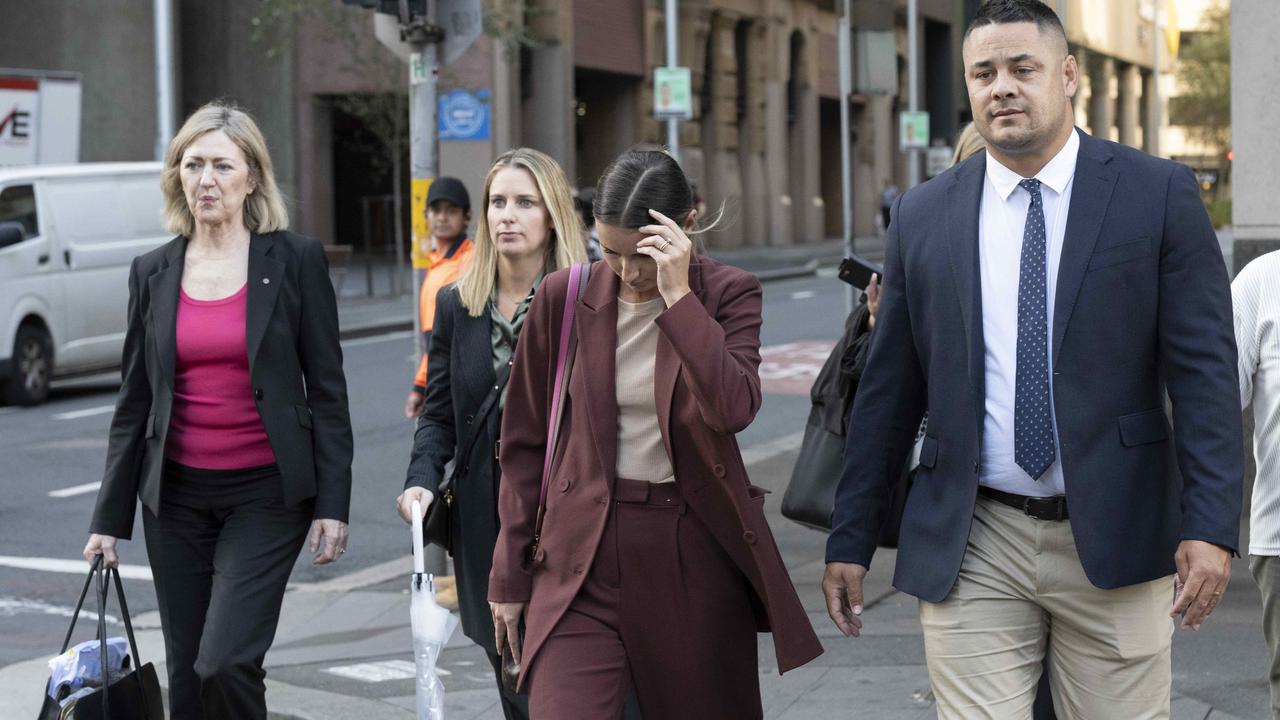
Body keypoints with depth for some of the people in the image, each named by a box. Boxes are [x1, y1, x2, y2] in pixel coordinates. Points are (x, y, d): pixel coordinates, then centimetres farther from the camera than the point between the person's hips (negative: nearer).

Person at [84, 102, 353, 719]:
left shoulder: (295, 260, -3)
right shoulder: (152, 273, 6)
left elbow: (326, 389, -2)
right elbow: (134, 402, 10)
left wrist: (333, 503, -8)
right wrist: (110, 517, 9)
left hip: (267, 494, -4)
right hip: (178, 498, 4)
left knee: (224, 663, -16)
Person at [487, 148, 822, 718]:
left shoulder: (727, 293, -2)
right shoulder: (563, 297, 1)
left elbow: (735, 408, -21)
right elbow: (524, 441, 8)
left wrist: (678, 295, -22)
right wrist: (510, 576, 9)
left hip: (697, 550, 0)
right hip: (583, 556, 0)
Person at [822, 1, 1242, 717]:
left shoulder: (1158, 194, -1)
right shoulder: (923, 216, 6)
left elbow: (1205, 370, -6)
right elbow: (888, 392, 10)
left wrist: (1211, 526, -15)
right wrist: (851, 541, 10)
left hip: (1115, 542, -1)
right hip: (973, 549, 2)